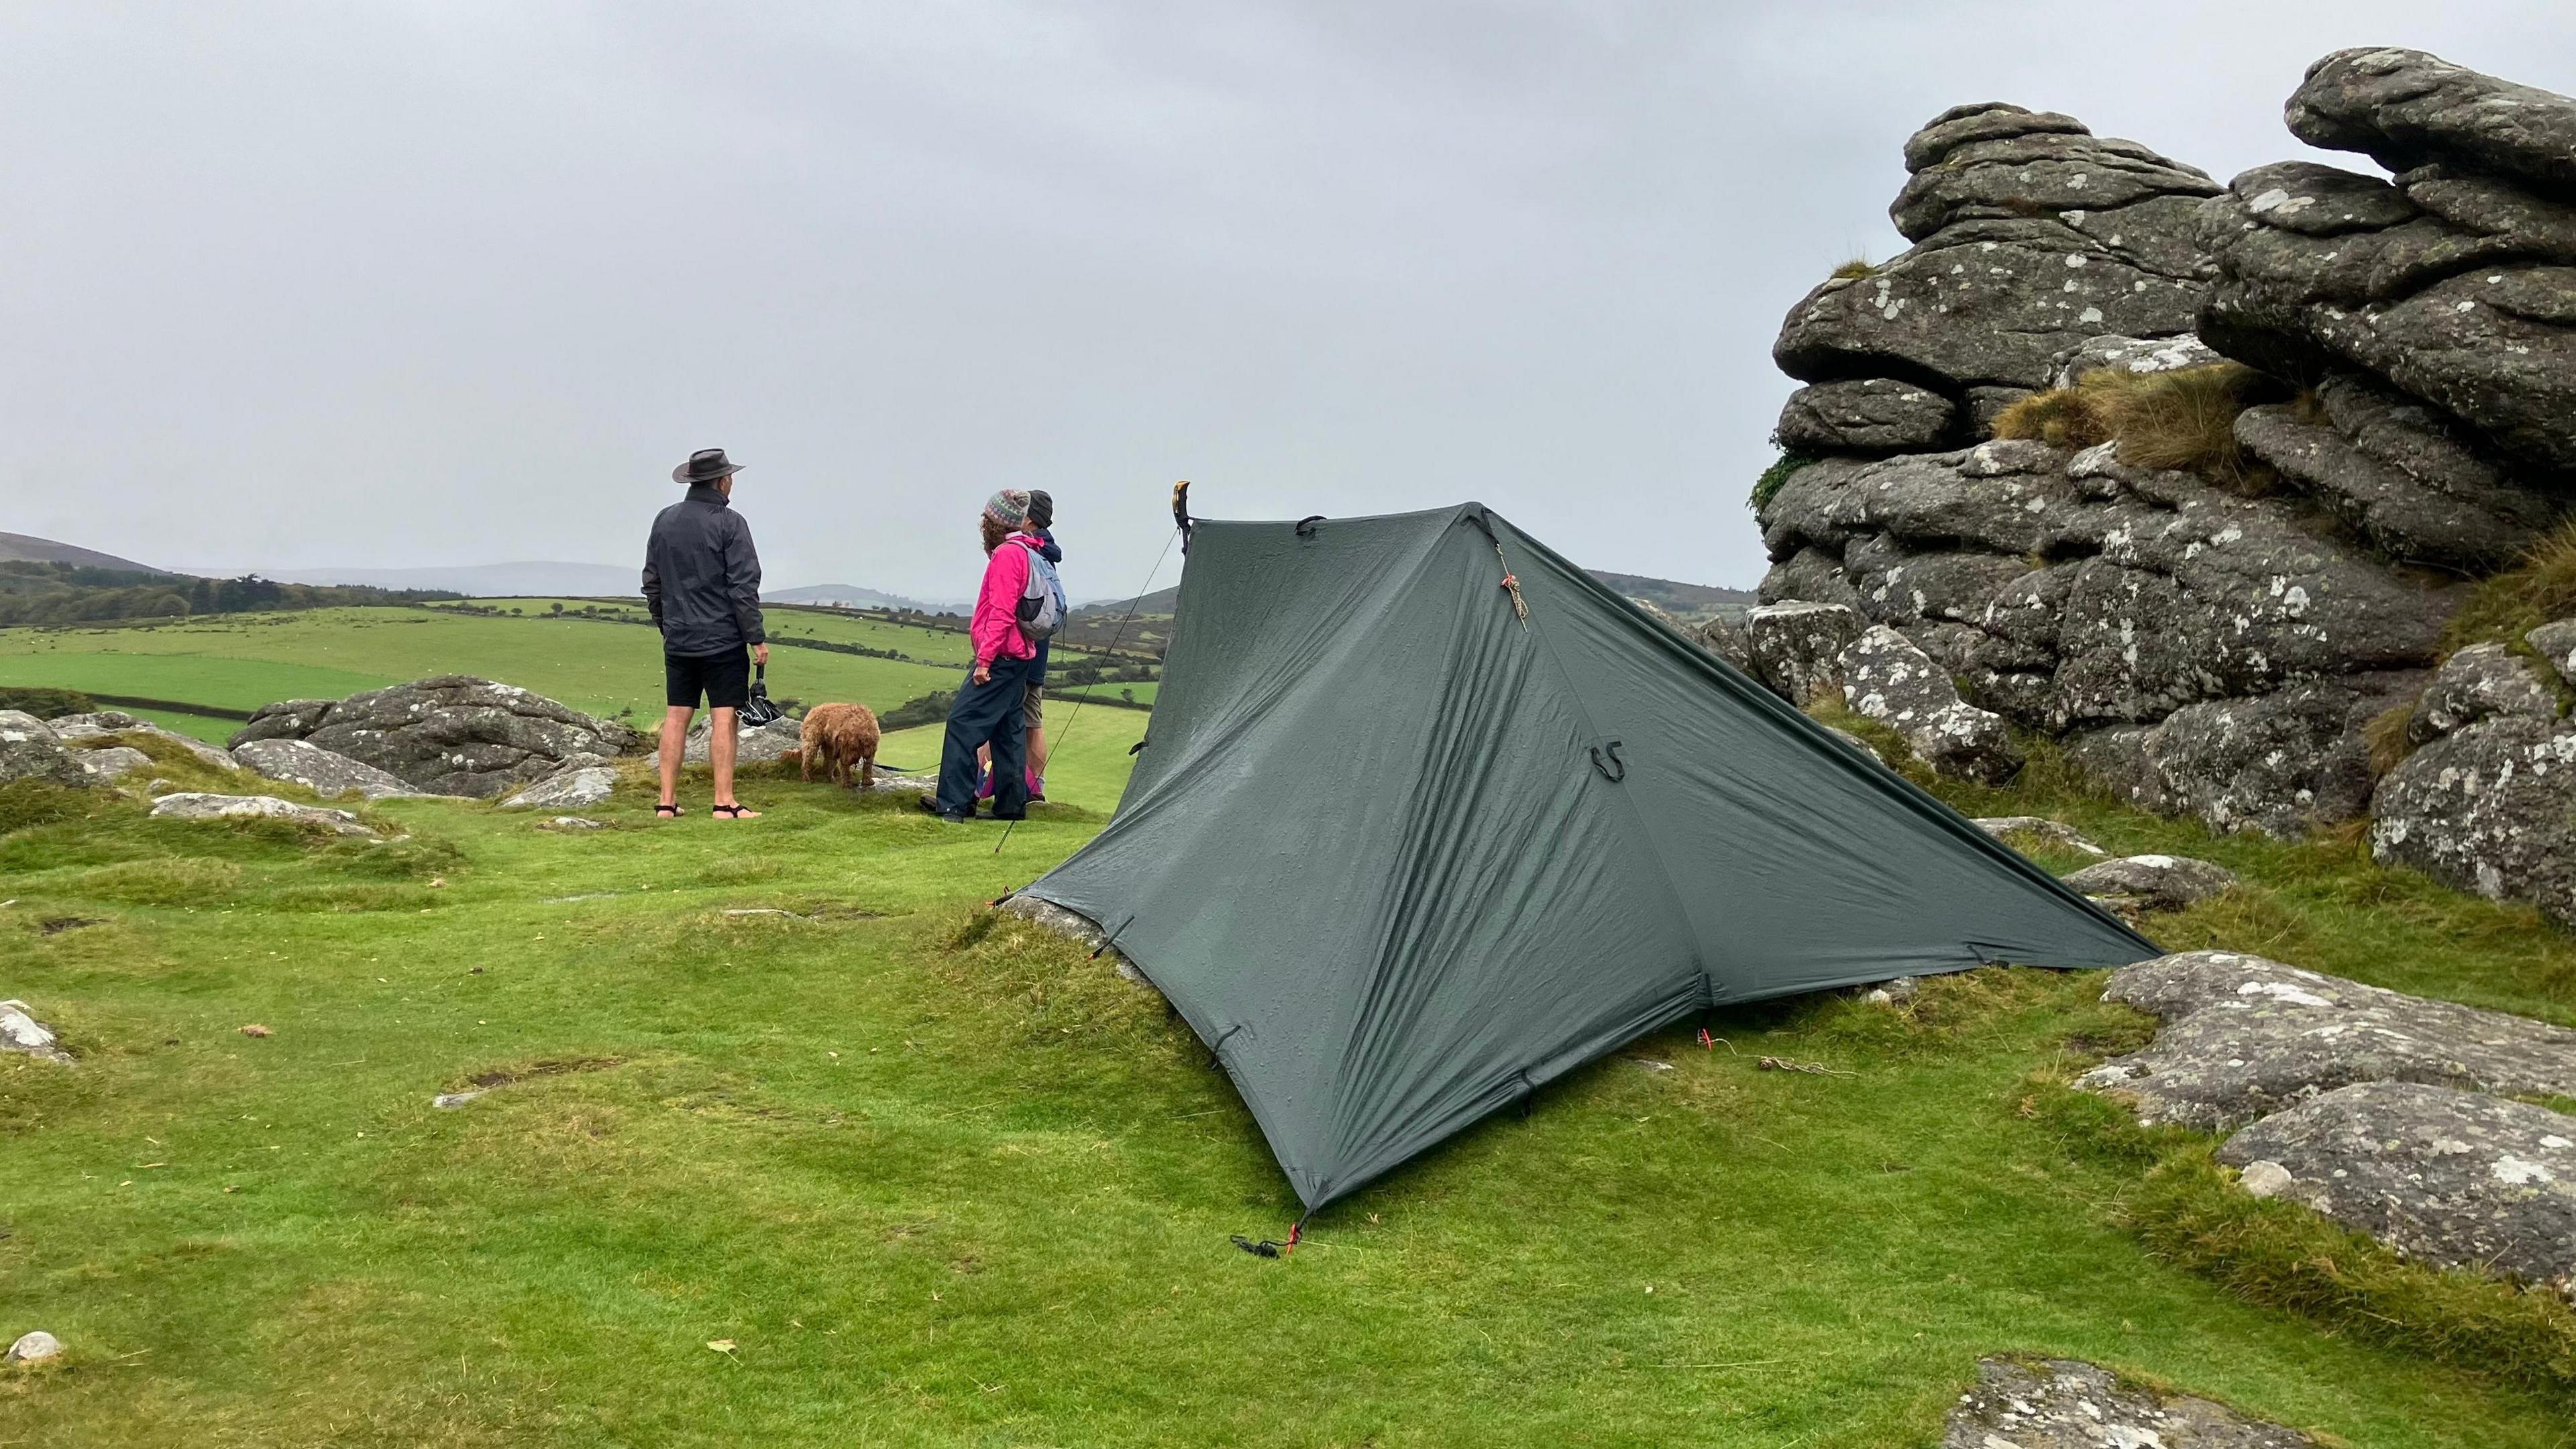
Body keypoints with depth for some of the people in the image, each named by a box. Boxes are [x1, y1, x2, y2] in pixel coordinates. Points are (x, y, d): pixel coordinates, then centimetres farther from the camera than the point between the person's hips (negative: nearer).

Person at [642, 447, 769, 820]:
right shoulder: (729, 523, -10)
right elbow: (743, 587, -13)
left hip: (678, 639, 6)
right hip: (723, 639, -6)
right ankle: (725, 803, -4)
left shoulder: (664, 520, 9)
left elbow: (651, 583, 15)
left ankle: (667, 801, 10)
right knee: (724, 718, -3)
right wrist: (757, 638, -8)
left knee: (676, 716, 9)